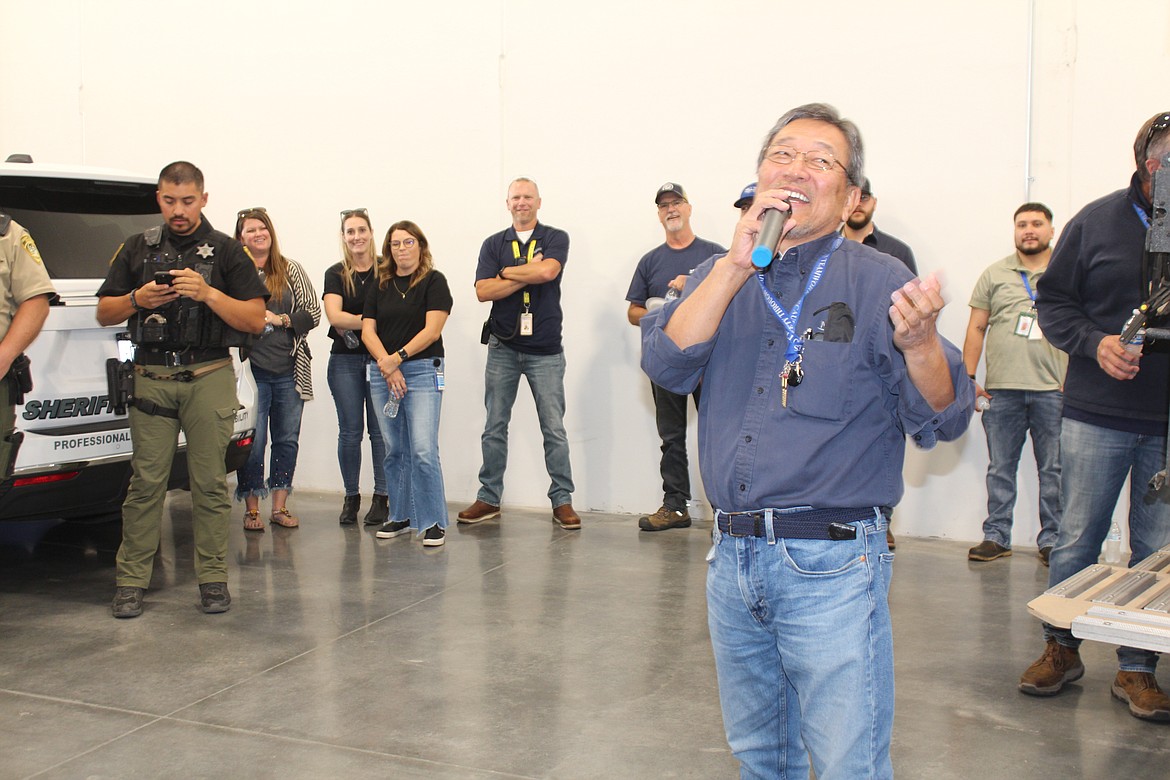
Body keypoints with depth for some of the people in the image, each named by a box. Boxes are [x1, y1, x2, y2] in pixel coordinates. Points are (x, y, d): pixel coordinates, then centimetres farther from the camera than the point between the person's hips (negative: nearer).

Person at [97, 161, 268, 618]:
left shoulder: (226, 251, 7)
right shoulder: (137, 248, 13)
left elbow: (256, 320, 0)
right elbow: (104, 314, 15)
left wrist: (209, 294, -14)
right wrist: (137, 299, -5)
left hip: (209, 378, -1)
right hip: (151, 378, 2)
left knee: (209, 482, 0)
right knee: (146, 481, -1)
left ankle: (213, 578, 8)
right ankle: (132, 580, 5)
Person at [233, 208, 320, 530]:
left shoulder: (291, 270, 9)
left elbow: (313, 312, 7)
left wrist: (280, 319, -6)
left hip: (290, 370, 3)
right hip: (251, 368, -3)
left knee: (287, 439, 8)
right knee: (252, 441, -3)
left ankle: (280, 507, 18)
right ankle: (251, 509, 10)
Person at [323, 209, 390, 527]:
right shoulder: (336, 274, 6)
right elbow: (334, 315, -6)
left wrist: (352, 323, -10)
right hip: (345, 360, 1)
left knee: (380, 429, -1)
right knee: (350, 431, 5)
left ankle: (381, 497, 7)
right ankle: (351, 497, 16)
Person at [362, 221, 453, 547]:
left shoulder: (433, 281, 0)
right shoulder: (380, 286, 13)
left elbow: (432, 329, -9)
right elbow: (368, 330, 5)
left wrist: (397, 357, -12)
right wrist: (386, 365, -10)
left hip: (422, 371, -5)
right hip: (383, 375, 5)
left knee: (423, 450, -12)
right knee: (394, 450, 9)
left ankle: (433, 521, -4)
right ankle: (401, 517, 19)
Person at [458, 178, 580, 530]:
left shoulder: (556, 239, 2)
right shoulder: (493, 244, 8)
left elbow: (547, 270, -20)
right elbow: (483, 291, -7)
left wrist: (507, 272, -7)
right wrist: (528, 276, -12)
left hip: (545, 350, -2)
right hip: (503, 348, 2)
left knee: (554, 429, 0)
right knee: (494, 428, 8)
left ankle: (562, 500, 9)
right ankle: (489, 498, 17)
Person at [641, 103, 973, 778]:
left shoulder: (879, 283, -4)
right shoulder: (722, 278, 8)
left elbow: (942, 422, -10)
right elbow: (666, 364, -9)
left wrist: (919, 343, -30)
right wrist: (738, 264, -18)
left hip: (831, 568, -4)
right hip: (733, 560, 5)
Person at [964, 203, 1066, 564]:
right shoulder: (994, 274, 11)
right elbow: (976, 328, 11)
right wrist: (968, 377, 3)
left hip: (1053, 389, -1)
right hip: (1001, 388, 1)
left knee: (1053, 470, 3)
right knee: (1000, 469, 7)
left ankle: (1051, 540, 12)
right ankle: (996, 537, 15)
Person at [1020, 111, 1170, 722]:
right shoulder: (1097, 222, 0)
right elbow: (1053, 302, 5)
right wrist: (1096, 342, -12)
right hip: (1097, 414, -1)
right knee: (1076, 539, 7)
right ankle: (1061, 648, 24)